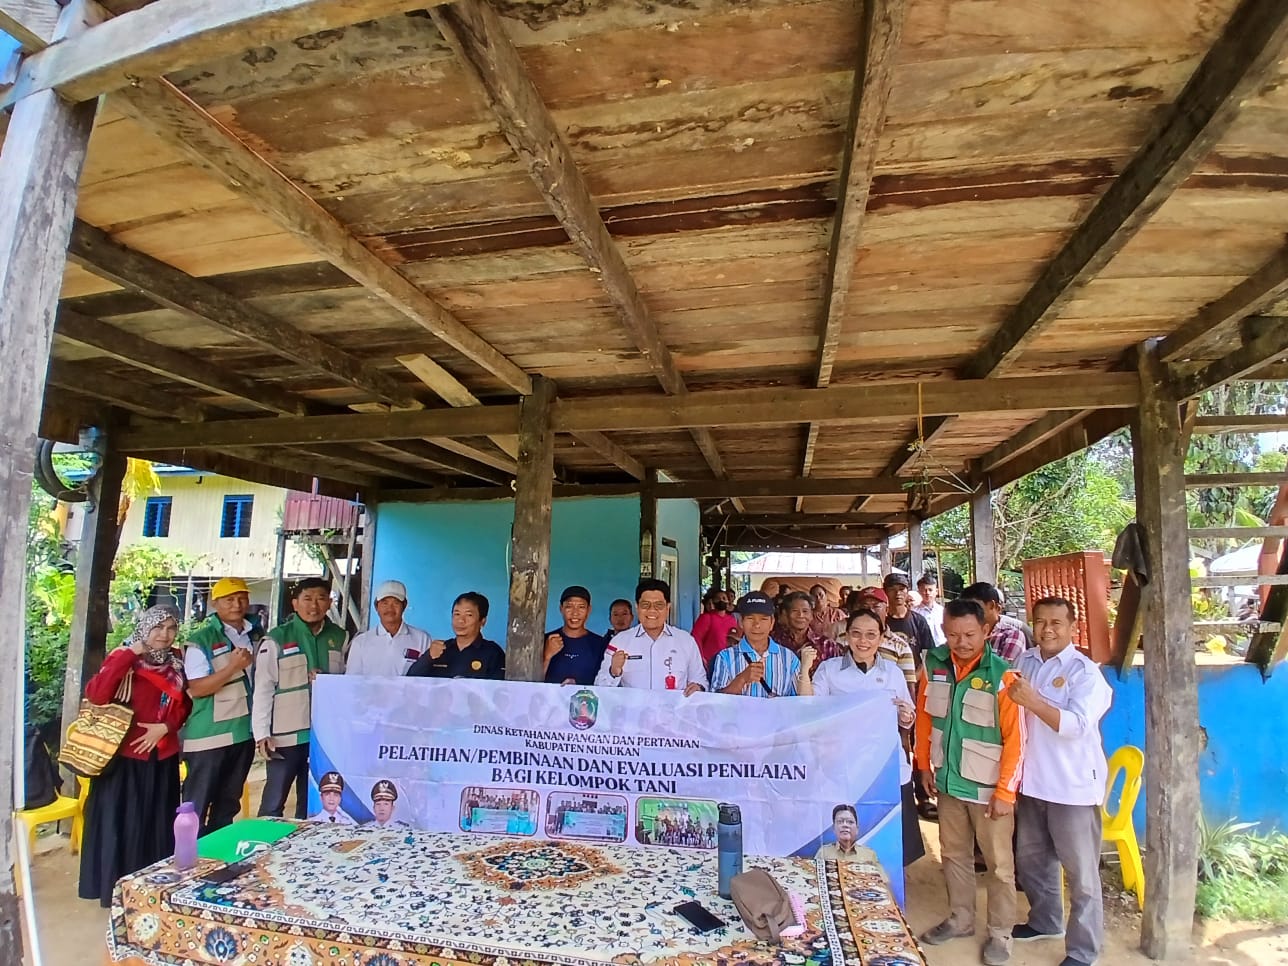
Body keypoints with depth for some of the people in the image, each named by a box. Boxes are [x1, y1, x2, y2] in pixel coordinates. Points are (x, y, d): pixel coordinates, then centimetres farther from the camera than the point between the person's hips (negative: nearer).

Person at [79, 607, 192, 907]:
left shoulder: (176, 662, 4)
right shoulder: (124, 658, -9)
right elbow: (96, 695, -25)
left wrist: (166, 727, -8)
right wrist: (130, 653, -25)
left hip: (163, 756, 5)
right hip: (126, 755, -5)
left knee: (159, 823, 14)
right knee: (121, 822, 3)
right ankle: (116, 888, 18)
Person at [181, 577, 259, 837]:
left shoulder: (256, 636, 8)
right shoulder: (200, 640, -11)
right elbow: (195, 689, -17)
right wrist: (233, 666, -24)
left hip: (244, 731, 6)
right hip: (209, 736, -6)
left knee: (228, 802, 16)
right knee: (197, 804, 3)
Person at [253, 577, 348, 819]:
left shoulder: (340, 638, 5)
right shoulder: (276, 639, -6)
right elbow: (263, 688, -6)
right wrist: (261, 732, -9)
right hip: (287, 734, -3)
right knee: (274, 802, 5)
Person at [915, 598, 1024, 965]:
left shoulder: (1001, 675, -19)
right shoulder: (932, 665, -6)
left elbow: (1016, 738, -16)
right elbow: (924, 718, 5)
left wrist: (1005, 791, -14)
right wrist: (924, 766, 7)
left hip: (987, 787, -4)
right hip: (948, 782, 4)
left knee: (998, 863, 11)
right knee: (954, 854, 19)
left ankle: (1000, 933, 30)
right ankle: (960, 919, 38)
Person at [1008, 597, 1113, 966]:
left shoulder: (1085, 672, -14)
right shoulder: (1024, 662, 3)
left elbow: (1078, 726, -25)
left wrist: (1034, 701, -32)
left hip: (1073, 786, -6)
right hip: (1032, 780, 6)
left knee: (1080, 871, 8)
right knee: (1030, 859, 21)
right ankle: (1044, 920, 43)